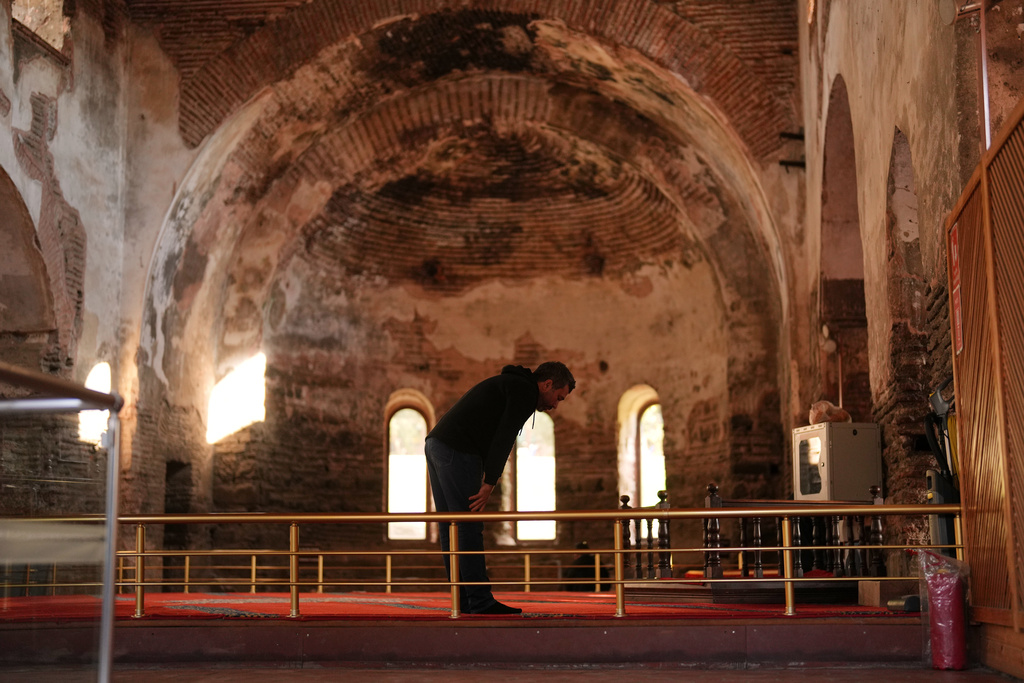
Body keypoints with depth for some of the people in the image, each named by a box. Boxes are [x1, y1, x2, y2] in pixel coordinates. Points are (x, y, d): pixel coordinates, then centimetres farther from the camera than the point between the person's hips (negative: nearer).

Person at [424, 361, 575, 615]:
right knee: (468, 528, -7)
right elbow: (504, 439, -14)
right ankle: (480, 602, -5)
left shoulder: (509, 383, 27)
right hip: (456, 451, -10)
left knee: (451, 529, 9)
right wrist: (489, 484, -14)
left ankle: (465, 603, 14)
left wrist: (486, 482, 18)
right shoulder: (525, 391, -4)